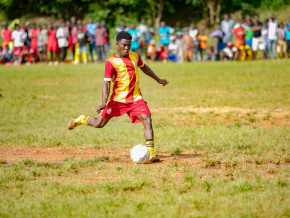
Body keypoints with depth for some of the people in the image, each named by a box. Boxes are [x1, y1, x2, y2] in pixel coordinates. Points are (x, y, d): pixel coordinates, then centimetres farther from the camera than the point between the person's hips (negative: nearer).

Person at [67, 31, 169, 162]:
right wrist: (104, 103, -28)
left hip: (135, 98, 3)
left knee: (147, 120, -17)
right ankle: (81, 119, 35)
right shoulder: (111, 62, -10)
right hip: (117, 99, -3)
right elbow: (106, 83, -16)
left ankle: (151, 154, -18)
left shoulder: (135, 56, 7)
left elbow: (144, 67, 30)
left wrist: (157, 79, 37)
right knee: (99, 124, 2)